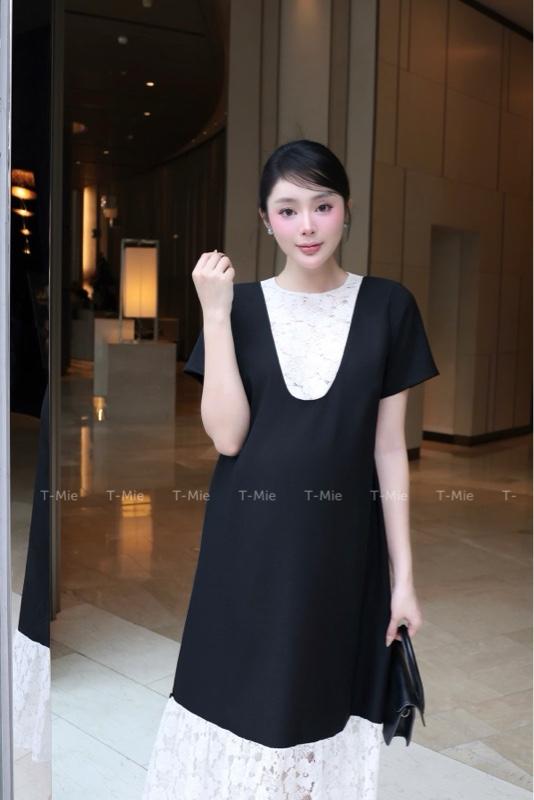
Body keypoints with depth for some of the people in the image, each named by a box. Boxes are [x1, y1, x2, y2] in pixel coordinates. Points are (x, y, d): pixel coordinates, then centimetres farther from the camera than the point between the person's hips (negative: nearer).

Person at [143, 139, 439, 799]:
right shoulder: (240, 305, 0)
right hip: (248, 546, 0)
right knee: (242, 702, 10)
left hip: (342, 547, 0)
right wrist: (216, 312, -15)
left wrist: (404, 574, -1)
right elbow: (227, 435, -10)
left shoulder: (387, 306, -1)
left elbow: (389, 449, 0)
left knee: (324, 711, 10)